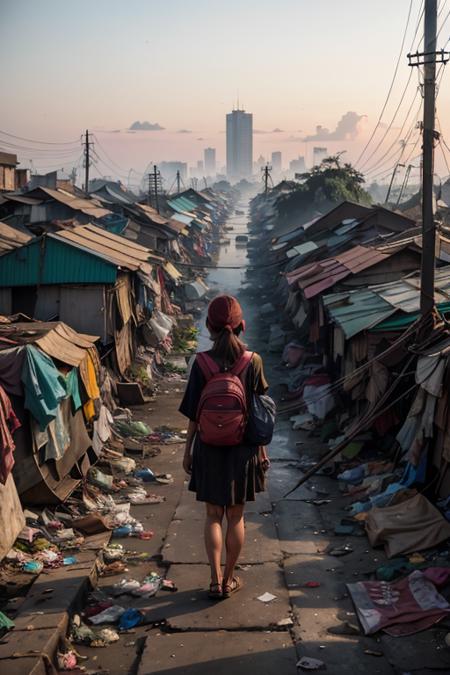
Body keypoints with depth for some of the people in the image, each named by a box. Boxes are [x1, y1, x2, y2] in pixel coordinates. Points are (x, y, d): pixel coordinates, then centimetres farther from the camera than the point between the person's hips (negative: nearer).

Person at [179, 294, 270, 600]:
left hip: (208, 448, 0)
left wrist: (188, 449, 6)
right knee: (236, 516, 12)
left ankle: (216, 580, 8)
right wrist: (262, 449, 8)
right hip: (242, 449, 0)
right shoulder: (253, 361, -9)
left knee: (213, 515, 12)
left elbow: (194, 413, -5)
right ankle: (230, 579, 21)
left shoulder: (202, 363, -10)